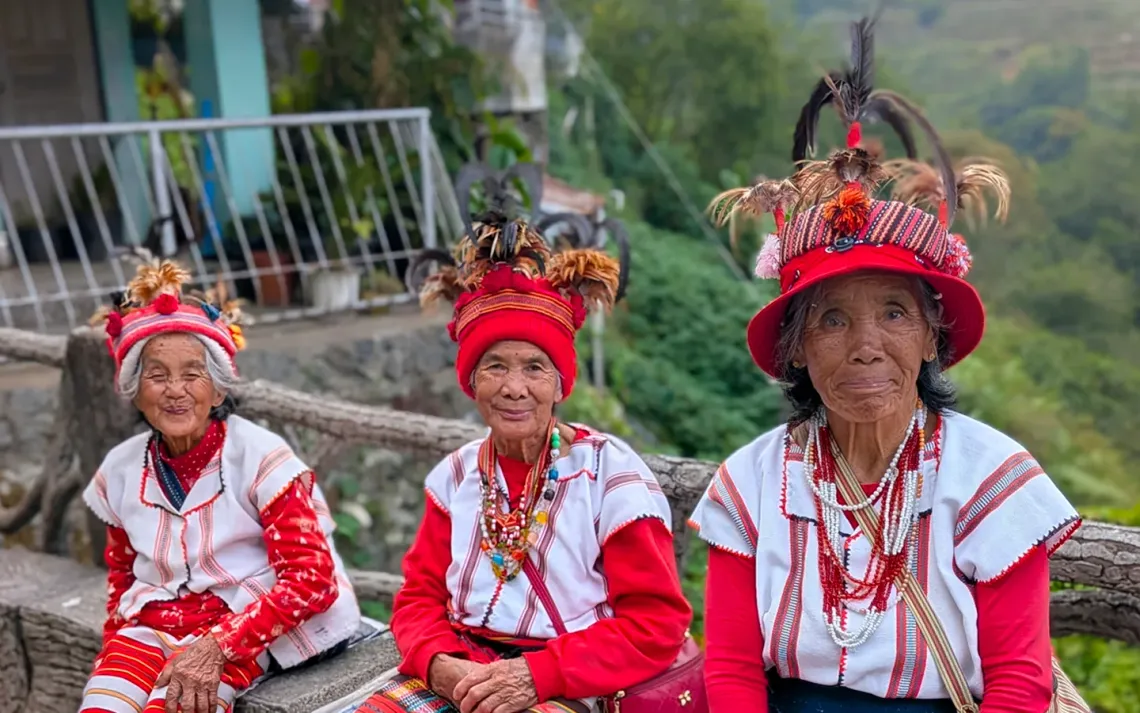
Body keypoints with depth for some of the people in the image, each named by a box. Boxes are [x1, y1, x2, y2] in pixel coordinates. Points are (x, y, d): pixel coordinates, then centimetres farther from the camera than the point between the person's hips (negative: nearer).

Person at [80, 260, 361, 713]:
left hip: (243, 627, -4)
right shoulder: (121, 469, 7)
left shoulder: (260, 458, -10)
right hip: (153, 624, 4)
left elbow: (310, 579, -14)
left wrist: (216, 647, -22)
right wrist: (112, 658, 6)